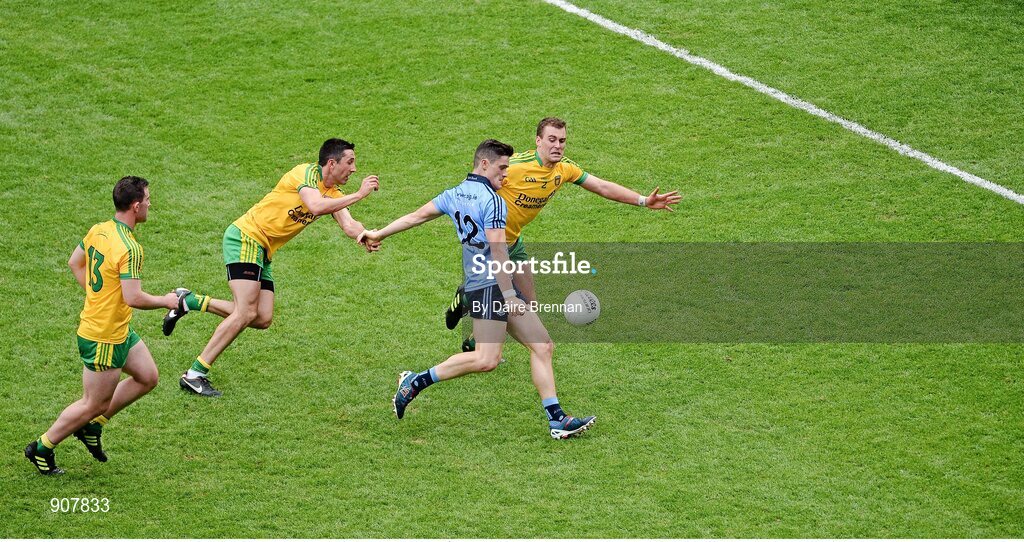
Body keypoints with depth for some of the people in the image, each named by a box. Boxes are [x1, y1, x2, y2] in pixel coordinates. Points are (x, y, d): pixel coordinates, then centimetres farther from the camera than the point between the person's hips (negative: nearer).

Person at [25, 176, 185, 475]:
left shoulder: (98, 230, 1)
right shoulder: (129, 248, -26)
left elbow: (75, 263, 16)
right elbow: (133, 298, -29)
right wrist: (165, 302, -12)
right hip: (104, 338, -9)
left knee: (147, 377, 18)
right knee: (95, 404, 5)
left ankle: (92, 426, 26)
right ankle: (42, 448, 19)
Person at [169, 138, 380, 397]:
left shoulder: (333, 193, 12)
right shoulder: (307, 172, -13)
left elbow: (349, 225, -2)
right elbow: (316, 206, -31)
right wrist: (358, 195, -25)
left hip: (264, 252, 9)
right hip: (245, 237, -9)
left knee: (263, 319, 0)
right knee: (246, 313, -17)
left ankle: (191, 302, 13)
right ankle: (194, 375, -12)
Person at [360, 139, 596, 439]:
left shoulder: (454, 195, 14)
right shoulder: (492, 200, -12)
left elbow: (416, 216, 21)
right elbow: (497, 253, -18)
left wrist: (378, 234, 32)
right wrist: (509, 296, -19)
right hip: (490, 286, -10)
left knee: (542, 346, 7)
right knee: (487, 359, -17)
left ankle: (557, 420, 3)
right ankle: (415, 382, -6)